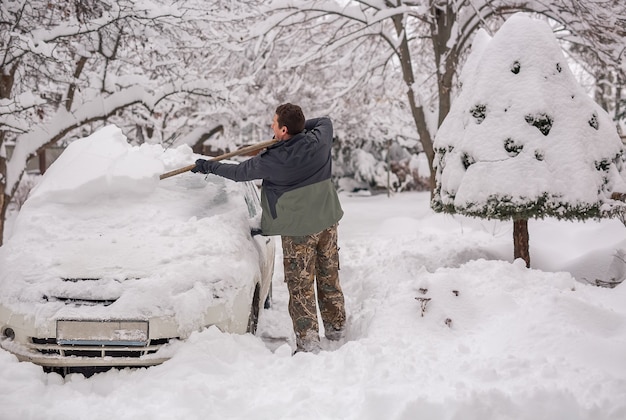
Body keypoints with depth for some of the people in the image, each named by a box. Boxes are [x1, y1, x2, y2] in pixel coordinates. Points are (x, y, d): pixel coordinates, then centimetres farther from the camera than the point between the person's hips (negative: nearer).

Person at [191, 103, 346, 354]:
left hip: (299, 229, -6)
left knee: (301, 285, 1)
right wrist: (301, 127, 10)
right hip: (328, 220, 6)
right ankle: (336, 327, 30)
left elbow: (239, 172, -5)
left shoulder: (273, 161, -19)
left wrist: (207, 167, 8)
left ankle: (308, 340, -1)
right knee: (329, 276, 18)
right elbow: (325, 121, 18)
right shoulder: (318, 141, -7)